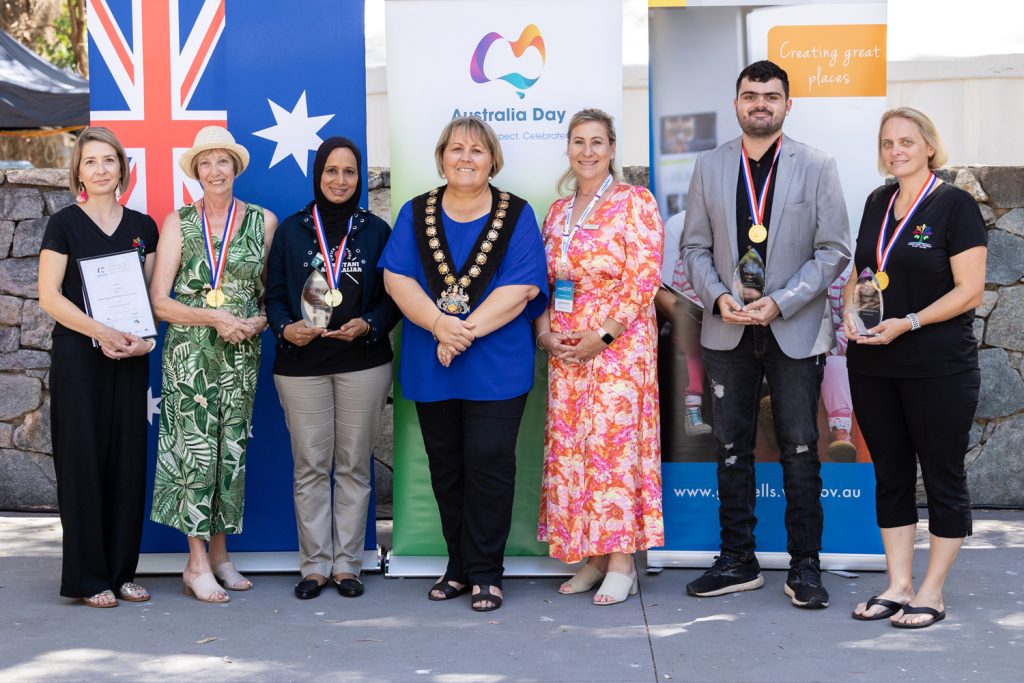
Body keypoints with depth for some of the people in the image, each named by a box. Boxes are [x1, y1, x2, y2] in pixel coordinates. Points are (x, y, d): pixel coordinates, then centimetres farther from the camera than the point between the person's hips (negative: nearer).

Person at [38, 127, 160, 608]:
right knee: (83, 461, -2)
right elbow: (49, 296, -7)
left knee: (127, 460, 4)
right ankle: (88, 578, 5)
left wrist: (146, 339, -7)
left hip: (129, 357, 4)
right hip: (78, 356, -4)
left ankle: (121, 571, 13)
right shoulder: (64, 224, 0)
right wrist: (101, 333, -17)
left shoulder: (142, 226, 11)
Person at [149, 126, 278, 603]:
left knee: (232, 450, 6)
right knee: (197, 449, -7)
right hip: (190, 351, -2)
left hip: (241, 352, 2)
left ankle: (220, 554, 16)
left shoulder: (264, 221, 7)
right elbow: (159, 300, -2)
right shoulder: (178, 223, 3)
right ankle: (197, 565, -2)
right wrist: (214, 317, -15)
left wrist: (259, 321, -11)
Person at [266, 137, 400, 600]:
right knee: (310, 467, 2)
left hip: (362, 362, 0)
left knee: (353, 466, 4)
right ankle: (314, 565, 11)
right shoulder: (291, 230, 6)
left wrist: (368, 325, -13)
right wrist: (286, 328, -15)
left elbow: (392, 298, 5)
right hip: (301, 364, 0)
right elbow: (275, 295, 5)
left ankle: (346, 564, 13)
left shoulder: (375, 231, 6)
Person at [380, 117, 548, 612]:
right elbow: (396, 279, -1)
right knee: (446, 468, 9)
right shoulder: (416, 214, 9)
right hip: (429, 365, 3)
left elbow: (520, 289, -9)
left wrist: (466, 331, -17)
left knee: (488, 465, -5)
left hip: (496, 366, -3)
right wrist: (440, 324, -17)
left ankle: (484, 572, 6)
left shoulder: (517, 215, 2)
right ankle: (459, 566, 21)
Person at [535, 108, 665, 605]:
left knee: (614, 443, -8)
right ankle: (592, 558, 13)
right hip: (566, 349, 6)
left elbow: (643, 279, -10)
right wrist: (546, 333, 0)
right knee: (570, 447, 4)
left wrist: (603, 335, -15)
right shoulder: (558, 211, 15)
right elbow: (542, 282, 17)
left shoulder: (635, 202, -3)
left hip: (619, 342, -6)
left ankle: (621, 562, 0)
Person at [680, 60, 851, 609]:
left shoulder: (817, 167, 0)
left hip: (795, 331, -2)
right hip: (727, 331, 3)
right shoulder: (710, 167, 7)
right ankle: (737, 562, 18)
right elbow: (695, 245, 8)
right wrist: (718, 296, -10)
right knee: (732, 449, 8)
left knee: (800, 451, 2)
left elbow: (834, 250, -4)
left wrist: (781, 301, -15)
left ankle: (804, 567, 12)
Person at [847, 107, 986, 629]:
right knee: (890, 475, 11)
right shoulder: (877, 203, 10)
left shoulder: (954, 205, -8)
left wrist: (907, 323, -21)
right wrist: (850, 312, -1)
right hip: (873, 366, 6)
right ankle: (898, 587, 20)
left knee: (943, 477, 4)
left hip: (939, 367, -6)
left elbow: (969, 290, -12)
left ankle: (931, 595, 12)